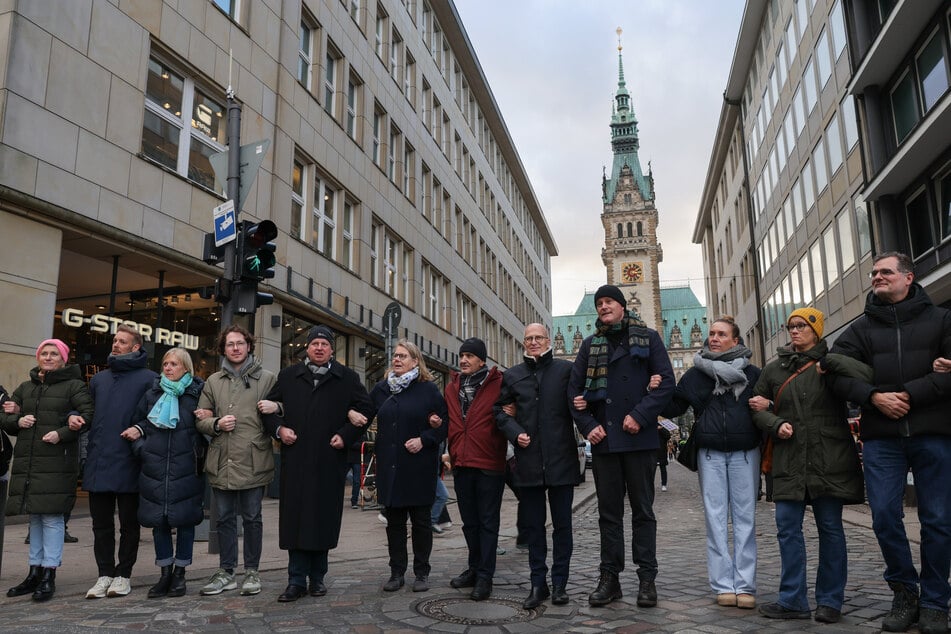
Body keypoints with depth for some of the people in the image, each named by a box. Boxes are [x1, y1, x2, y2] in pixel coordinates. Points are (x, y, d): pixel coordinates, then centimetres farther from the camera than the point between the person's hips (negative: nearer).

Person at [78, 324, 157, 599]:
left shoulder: (148, 378, -2)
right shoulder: (99, 379, 15)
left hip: (129, 464, -5)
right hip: (98, 463, 5)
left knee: (129, 523, 7)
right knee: (101, 524, 11)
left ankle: (124, 574, 19)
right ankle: (105, 574, 22)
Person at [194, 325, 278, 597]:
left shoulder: (267, 378, 4)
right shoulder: (213, 381, 13)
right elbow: (201, 420, 13)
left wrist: (276, 407, -14)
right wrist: (217, 424, -8)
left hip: (253, 462, -3)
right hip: (221, 462, 3)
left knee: (252, 518, 5)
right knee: (225, 519, 11)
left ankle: (252, 571, 19)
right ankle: (226, 572, 23)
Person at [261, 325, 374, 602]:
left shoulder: (347, 378, 6)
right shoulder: (288, 376, 12)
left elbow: (366, 409, 7)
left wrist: (346, 436, -4)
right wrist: (278, 428, -1)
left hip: (329, 461, -1)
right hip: (295, 459, 1)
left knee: (324, 518, 5)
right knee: (295, 519, 2)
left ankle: (317, 577, 19)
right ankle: (297, 580, 11)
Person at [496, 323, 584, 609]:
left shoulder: (566, 369, 1)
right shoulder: (512, 375, 9)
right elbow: (500, 410, 12)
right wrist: (515, 432, -4)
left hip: (561, 459, -2)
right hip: (528, 460, 2)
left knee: (562, 524, 8)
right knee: (533, 526, 10)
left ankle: (559, 583, 20)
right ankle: (538, 583, 20)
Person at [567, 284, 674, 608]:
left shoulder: (648, 338, 3)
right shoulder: (590, 344, 11)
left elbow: (666, 381, -4)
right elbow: (575, 388, 9)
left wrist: (640, 416, -14)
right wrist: (587, 425, -4)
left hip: (639, 437, -2)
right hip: (603, 439, 3)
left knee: (642, 509, 6)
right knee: (609, 511, 9)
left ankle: (647, 578, 14)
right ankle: (609, 577, 16)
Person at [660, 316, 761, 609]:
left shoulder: (751, 373, 5)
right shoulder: (695, 374, 7)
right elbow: (674, 407, 8)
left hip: (745, 452, -1)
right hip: (710, 454, 1)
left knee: (744, 517, 2)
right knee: (716, 518, 2)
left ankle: (745, 585, 8)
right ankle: (723, 585, 8)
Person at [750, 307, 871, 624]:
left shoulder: (831, 364, 2)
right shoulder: (774, 368, 11)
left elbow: (868, 376, -15)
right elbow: (757, 405, 13)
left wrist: (831, 360, -17)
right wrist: (776, 424, -5)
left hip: (829, 461, -3)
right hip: (789, 461, 3)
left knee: (830, 528, 6)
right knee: (787, 528, 2)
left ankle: (830, 600, 18)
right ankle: (793, 600, 10)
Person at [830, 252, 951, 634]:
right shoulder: (861, 328, 12)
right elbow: (837, 372, 2)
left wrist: (909, 394, -14)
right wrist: (873, 396, -12)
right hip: (881, 437, 1)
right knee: (884, 515, -3)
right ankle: (904, 593, 17)